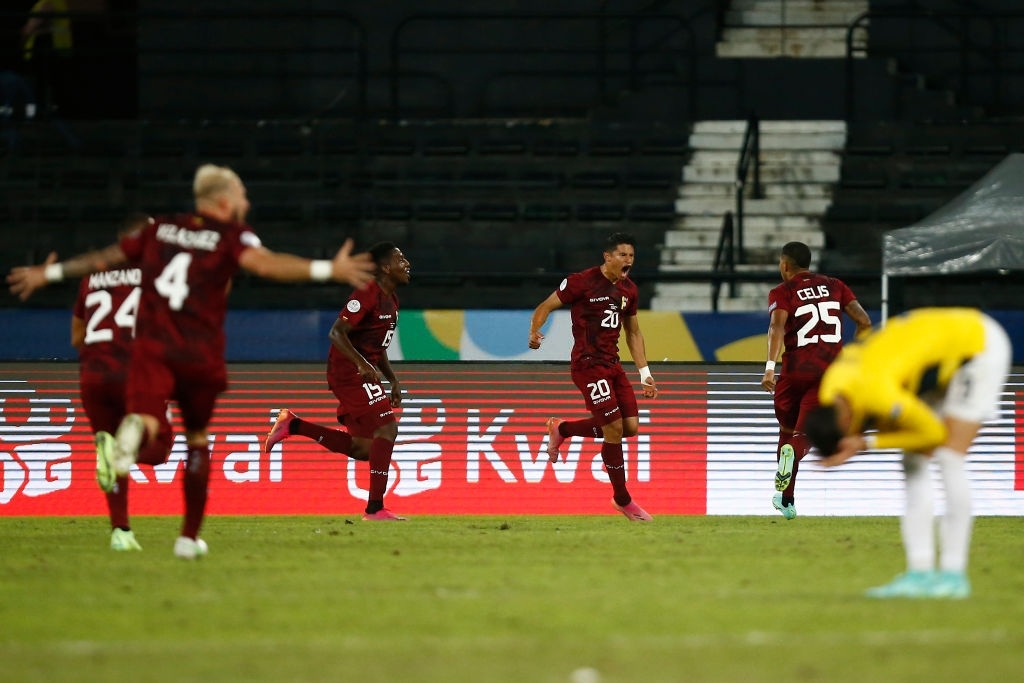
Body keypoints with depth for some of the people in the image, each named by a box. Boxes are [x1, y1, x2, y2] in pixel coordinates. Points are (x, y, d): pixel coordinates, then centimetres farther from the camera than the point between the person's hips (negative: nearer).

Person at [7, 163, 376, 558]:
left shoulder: (159, 229, 16)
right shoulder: (232, 236, 2)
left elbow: (104, 259, 24)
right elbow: (263, 263, -19)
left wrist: (49, 273, 38)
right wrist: (330, 270, -24)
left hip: (151, 348, 2)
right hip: (201, 355, -2)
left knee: (147, 420, -18)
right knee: (197, 438, 19)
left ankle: (130, 439, -58)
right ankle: (189, 536, 24)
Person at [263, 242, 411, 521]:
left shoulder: (391, 300, 16)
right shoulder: (368, 294, -15)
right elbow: (336, 333, -22)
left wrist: (393, 380, 16)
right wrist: (362, 364, -32)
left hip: (363, 372, 10)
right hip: (349, 372, -10)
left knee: (364, 448, 9)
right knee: (387, 427, -16)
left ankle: (292, 425, 17)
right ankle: (375, 508, -16)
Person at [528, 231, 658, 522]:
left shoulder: (629, 290, 10)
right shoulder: (582, 282, -11)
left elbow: (633, 332, 20)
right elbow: (545, 307, -6)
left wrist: (645, 373, 16)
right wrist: (534, 332, -26)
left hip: (612, 364, 8)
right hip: (588, 364, -8)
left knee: (630, 427, 1)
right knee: (614, 427, -12)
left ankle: (562, 429, 22)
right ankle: (623, 500, 1)